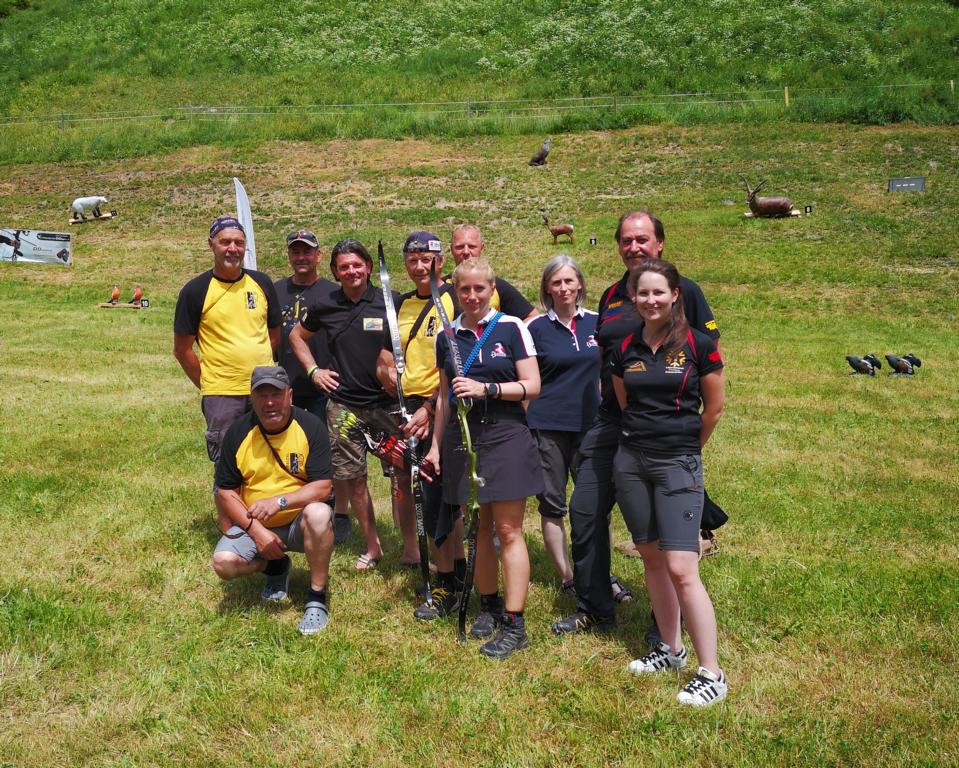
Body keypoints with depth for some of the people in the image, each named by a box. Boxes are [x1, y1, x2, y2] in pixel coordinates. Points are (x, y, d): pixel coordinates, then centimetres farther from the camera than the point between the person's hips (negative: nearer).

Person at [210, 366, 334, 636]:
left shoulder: (311, 427, -11)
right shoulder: (238, 432, -4)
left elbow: (323, 487, -16)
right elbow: (226, 491, -1)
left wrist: (280, 501, -30)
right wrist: (256, 531, -13)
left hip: (299, 522, -2)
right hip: (254, 525, 3)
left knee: (318, 514, -36)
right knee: (223, 562, -24)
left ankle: (317, 598, -18)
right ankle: (276, 566, 12)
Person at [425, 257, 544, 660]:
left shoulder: (512, 328, -3)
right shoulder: (446, 337, 9)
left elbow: (532, 386, -6)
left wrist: (487, 388, -18)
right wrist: (436, 444, 14)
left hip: (506, 435, -4)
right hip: (462, 437, 4)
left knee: (508, 530, -4)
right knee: (479, 528, 11)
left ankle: (514, 623, 1)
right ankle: (489, 606, 26)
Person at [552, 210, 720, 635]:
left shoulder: (684, 290, -4)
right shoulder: (612, 295, 12)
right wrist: (604, 399, 12)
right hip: (610, 421, 6)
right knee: (585, 511, 5)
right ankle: (594, 609, 22)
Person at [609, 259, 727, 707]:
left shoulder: (698, 346, -7)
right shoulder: (624, 349, 4)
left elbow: (713, 409, 2)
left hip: (678, 465, -5)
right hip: (631, 462, 5)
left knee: (681, 569, -11)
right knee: (651, 557, 12)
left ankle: (712, 674, -1)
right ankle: (671, 649, 28)